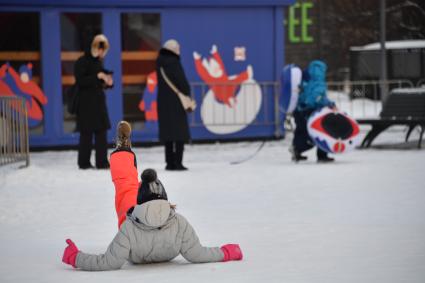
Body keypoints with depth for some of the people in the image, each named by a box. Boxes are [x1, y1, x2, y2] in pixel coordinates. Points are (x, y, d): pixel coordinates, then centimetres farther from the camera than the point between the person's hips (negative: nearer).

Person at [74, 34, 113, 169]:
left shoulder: (98, 61, 15)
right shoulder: (82, 62, -8)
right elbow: (80, 81, -17)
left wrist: (107, 83, 1)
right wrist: (97, 76, -22)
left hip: (99, 101, 7)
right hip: (86, 102, -7)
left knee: (101, 132, 4)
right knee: (87, 133, -4)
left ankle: (102, 162, 6)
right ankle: (84, 162, 3)